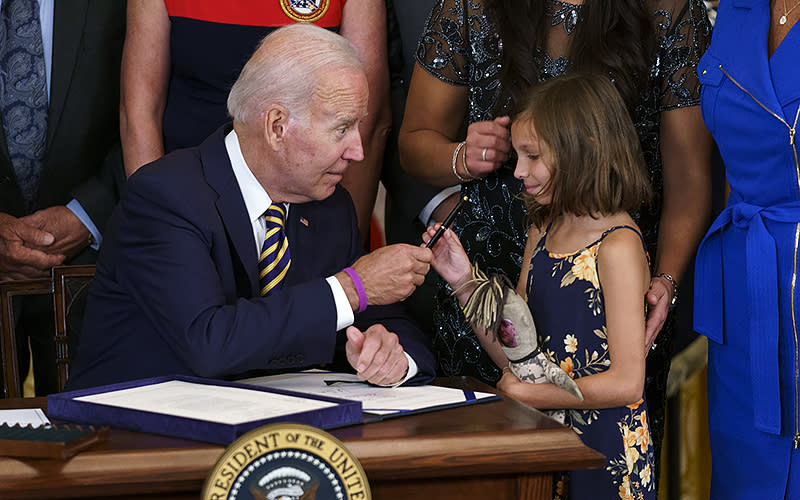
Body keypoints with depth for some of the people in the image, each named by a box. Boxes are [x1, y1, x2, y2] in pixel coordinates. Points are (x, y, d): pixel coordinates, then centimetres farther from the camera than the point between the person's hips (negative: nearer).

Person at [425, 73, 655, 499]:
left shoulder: (617, 247, -15)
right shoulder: (542, 233, 9)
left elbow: (626, 383, -18)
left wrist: (527, 394, -12)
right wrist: (464, 283, 0)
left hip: (603, 452, -7)